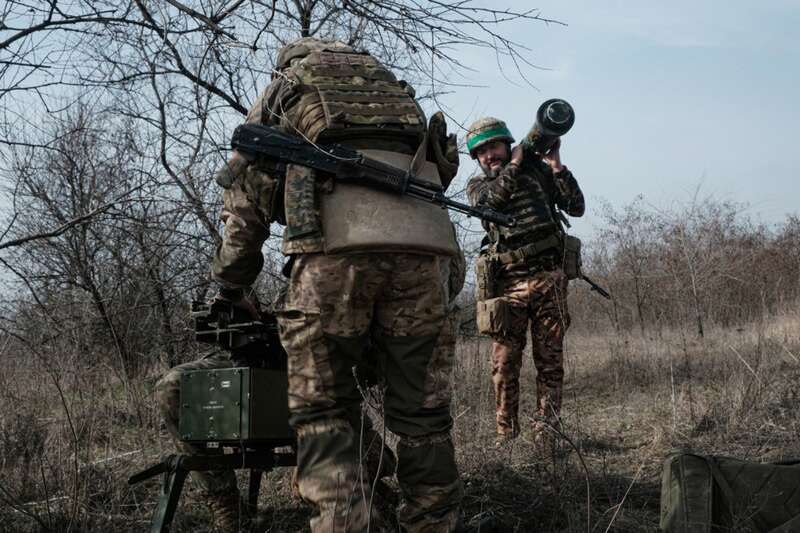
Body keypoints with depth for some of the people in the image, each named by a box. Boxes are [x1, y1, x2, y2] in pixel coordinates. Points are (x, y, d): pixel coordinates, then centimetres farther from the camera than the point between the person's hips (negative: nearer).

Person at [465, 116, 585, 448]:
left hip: (548, 277, 0)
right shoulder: (478, 184, 12)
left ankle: (545, 432, 5)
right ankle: (506, 434, 4)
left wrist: (556, 166, -5)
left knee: (550, 359, 0)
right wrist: (515, 165, -11)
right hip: (507, 283, 0)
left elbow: (576, 208, 3)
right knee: (504, 362, -3)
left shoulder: (538, 170, 12)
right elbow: (487, 201, -13)